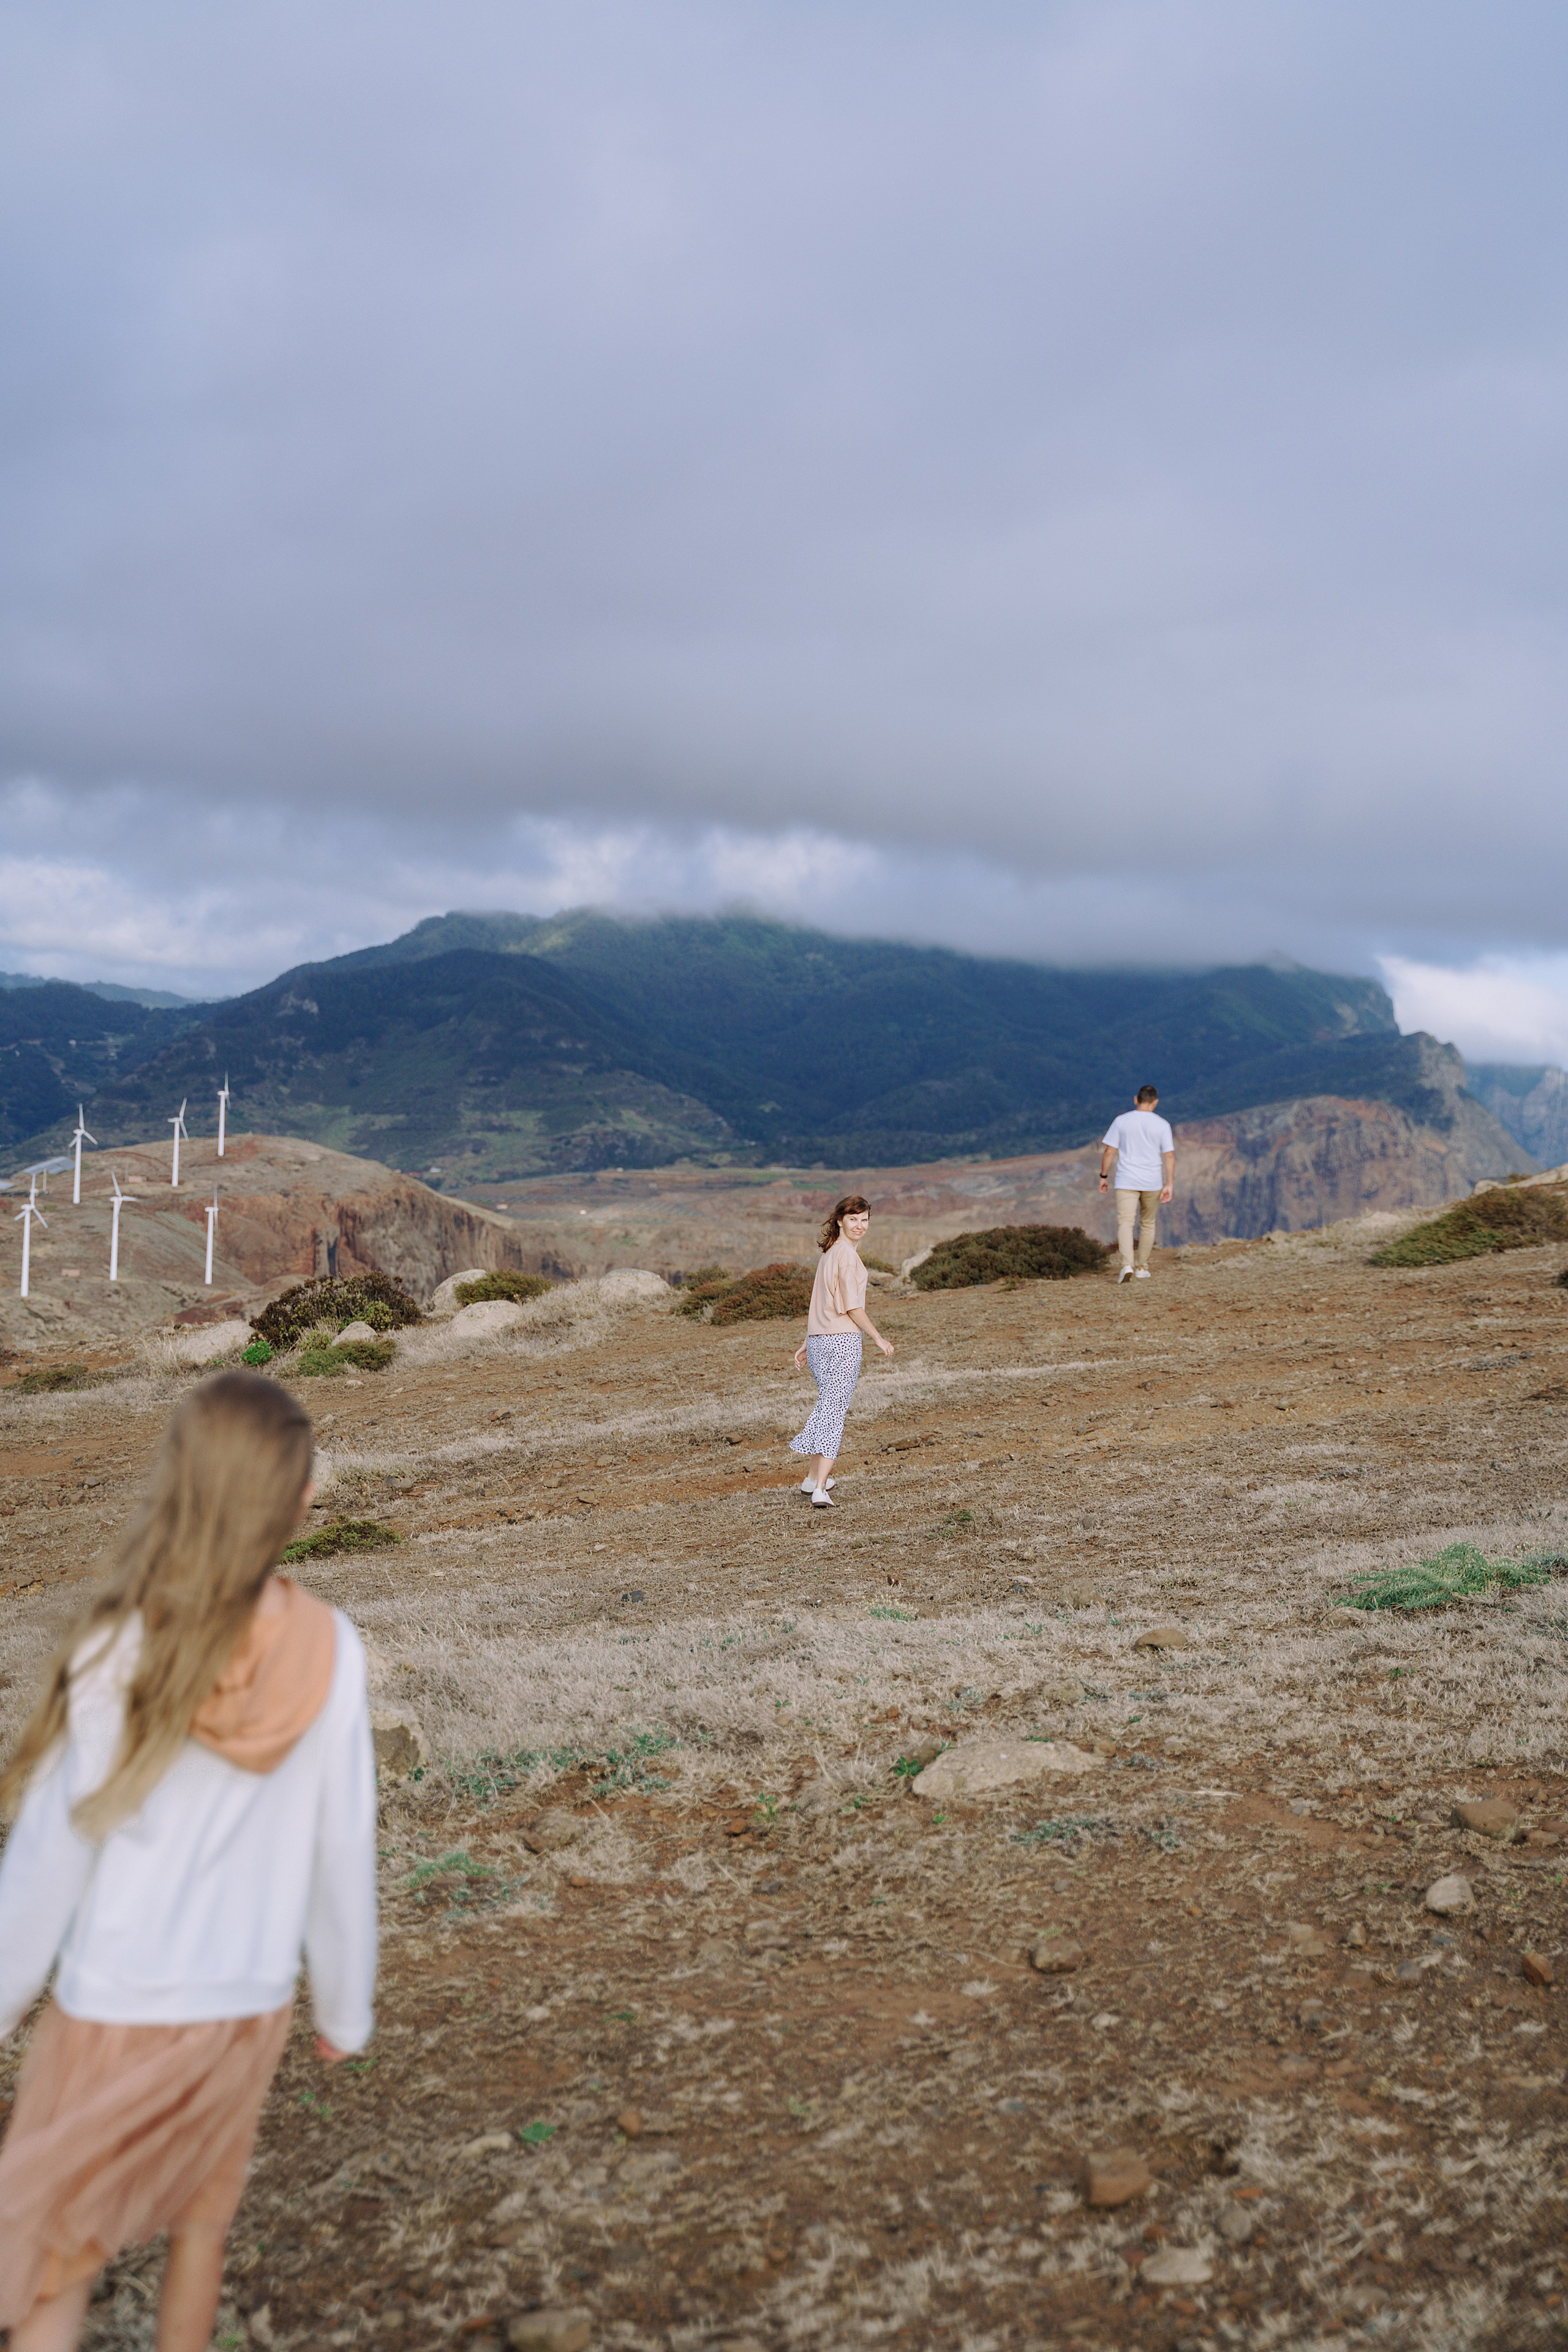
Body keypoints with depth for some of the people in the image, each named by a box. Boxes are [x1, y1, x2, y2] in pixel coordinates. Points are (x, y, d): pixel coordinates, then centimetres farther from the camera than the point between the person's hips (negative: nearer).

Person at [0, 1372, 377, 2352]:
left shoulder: (123, 1655, -21)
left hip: (117, 2009, -3)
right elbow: (344, 1854, -5)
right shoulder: (330, 1652, -14)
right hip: (248, 2005, 3)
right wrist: (347, 2007, 10)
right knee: (202, 2217, 27)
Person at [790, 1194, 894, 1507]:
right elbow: (853, 1308, -15)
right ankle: (820, 1489, -12)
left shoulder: (829, 1253, 15)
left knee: (827, 1406, 22)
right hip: (842, 1340, -9)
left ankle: (815, 1478, 32)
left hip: (818, 1340, 9)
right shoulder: (847, 1255, -12)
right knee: (834, 1412, -7)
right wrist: (879, 1338, -6)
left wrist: (806, 1343, 24)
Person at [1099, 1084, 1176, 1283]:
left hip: (1126, 1183, -1)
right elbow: (1170, 1156, -4)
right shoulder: (1162, 1125, 0)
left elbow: (1109, 1151, -1)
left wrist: (1104, 1176, 8)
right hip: (1153, 1182, 1)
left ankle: (1127, 1264, -28)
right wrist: (1169, 1184, -3)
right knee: (1148, 1224, 16)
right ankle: (1143, 1269, 21)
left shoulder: (1121, 1121, -1)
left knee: (1125, 1222, -8)